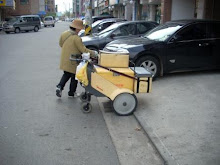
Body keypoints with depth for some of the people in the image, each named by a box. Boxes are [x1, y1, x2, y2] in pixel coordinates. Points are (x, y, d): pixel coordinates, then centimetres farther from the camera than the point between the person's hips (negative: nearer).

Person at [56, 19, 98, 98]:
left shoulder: (64, 34, -1)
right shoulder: (77, 38, -24)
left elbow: (61, 44, 13)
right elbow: (83, 50, -21)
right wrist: (93, 53, -10)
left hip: (64, 60, 7)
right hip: (73, 62, -7)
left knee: (66, 75, 24)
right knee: (74, 77, 11)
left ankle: (59, 86, 7)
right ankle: (72, 93, 22)